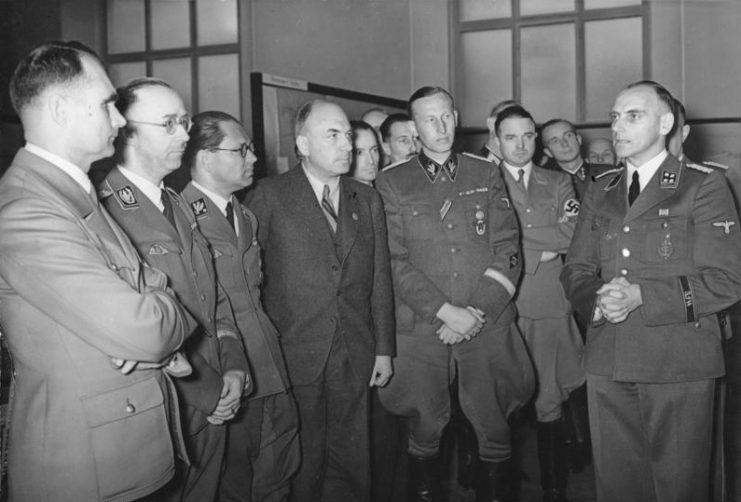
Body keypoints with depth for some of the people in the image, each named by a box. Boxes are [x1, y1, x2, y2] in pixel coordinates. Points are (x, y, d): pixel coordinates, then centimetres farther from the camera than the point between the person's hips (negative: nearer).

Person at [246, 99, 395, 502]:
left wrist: (384, 349, 9)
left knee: (350, 461, 11)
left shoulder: (368, 200, 10)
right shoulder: (269, 196, -4)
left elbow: (380, 280, 11)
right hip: (293, 354, -3)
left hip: (356, 358, 4)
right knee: (301, 463, 7)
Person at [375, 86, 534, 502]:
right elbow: (394, 261, -3)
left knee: (494, 428, 5)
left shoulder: (486, 175, 9)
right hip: (422, 329, -1)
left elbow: (507, 250, 3)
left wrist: (477, 311, -8)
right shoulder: (391, 184, 4)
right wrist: (445, 311, -12)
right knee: (426, 428, 6)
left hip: (488, 325, 1)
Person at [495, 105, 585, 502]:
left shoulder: (560, 184, 14)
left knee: (549, 404, 4)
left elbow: (572, 237, 0)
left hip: (550, 306, 2)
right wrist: (544, 248, -6)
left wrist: (520, 236, -5)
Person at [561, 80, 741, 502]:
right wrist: (598, 299, -10)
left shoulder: (704, 187, -1)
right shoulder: (600, 192, 15)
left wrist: (641, 296, -18)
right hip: (607, 365, 4)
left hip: (679, 364, -4)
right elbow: (575, 270, 13)